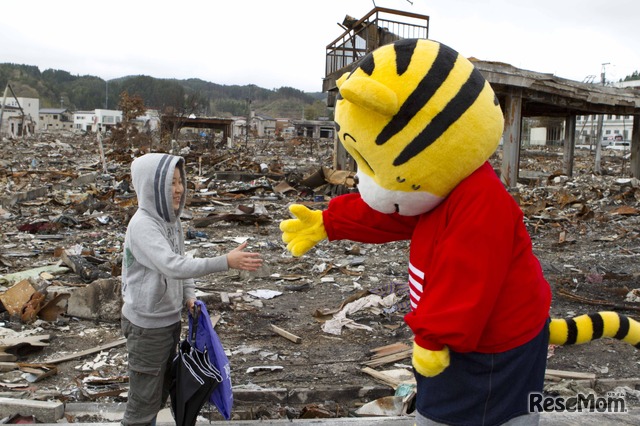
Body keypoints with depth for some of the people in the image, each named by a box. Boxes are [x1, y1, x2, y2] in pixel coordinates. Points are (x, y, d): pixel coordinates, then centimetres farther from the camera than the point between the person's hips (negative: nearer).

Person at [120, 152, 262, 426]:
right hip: (147, 325, -8)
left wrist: (188, 296, -1)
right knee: (144, 398, 6)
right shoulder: (142, 226, -23)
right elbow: (172, 266, -36)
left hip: (171, 319, 8)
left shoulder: (172, 219, 2)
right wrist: (226, 262, -41)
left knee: (162, 390, 21)